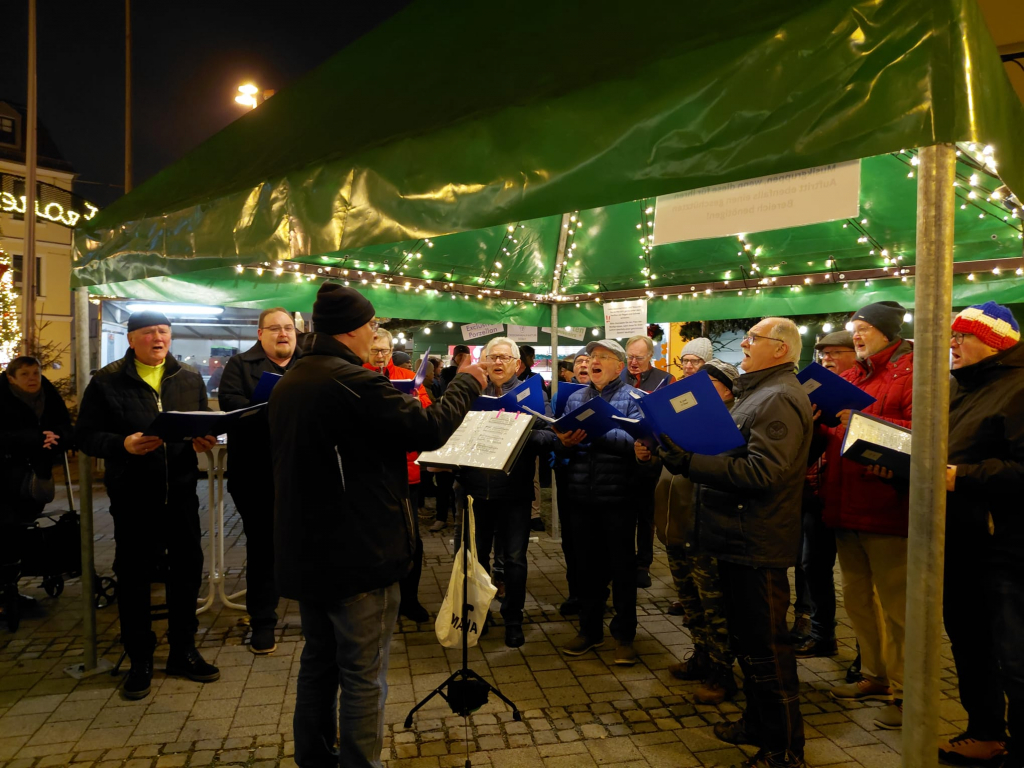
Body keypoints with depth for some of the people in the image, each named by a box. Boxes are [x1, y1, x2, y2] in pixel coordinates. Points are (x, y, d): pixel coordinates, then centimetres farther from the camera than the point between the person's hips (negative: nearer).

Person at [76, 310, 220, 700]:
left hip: (181, 491, 3)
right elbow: (85, 434, -4)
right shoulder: (107, 381, -1)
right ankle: (140, 660, 24)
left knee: (187, 569, 10)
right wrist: (123, 444, -21)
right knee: (134, 576, 7)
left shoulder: (190, 379, 9)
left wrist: (205, 439, -8)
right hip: (133, 495, -3)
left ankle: (183, 651, 28)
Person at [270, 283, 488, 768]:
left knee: (318, 661, 22)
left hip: (305, 551, 9)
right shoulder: (354, 383, -21)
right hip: (358, 554, -9)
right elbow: (429, 429, -19)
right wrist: (467, 383, -4)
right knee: (363, 676, 5)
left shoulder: (287, 386, 7)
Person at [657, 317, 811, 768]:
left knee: (765, 648, 2)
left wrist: (689, 462, -28)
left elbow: (761, 472, -27)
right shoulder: (757, 393, 18)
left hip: (757, 545, -11)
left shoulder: (780, 398, -16)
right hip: (739, 539, 11)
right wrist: (686, 454, 5)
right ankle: (759, 723, 37)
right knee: (747, 640, 21)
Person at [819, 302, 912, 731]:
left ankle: (904, 692, 17)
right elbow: (835, 439, 16)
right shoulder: (850, 377, 17)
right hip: (845, 505, 8)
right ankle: (875, 677, 32)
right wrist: (819, 424, -4)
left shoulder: (912, 371, -6)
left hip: (887, 507, -8)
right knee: (857, 597, 17)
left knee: (895, 603, 2)